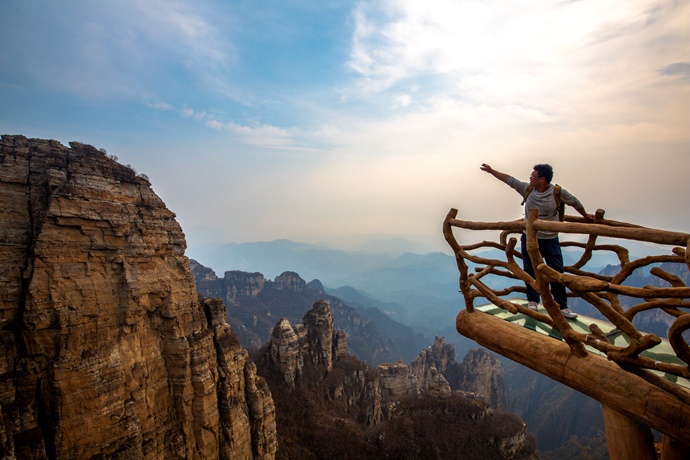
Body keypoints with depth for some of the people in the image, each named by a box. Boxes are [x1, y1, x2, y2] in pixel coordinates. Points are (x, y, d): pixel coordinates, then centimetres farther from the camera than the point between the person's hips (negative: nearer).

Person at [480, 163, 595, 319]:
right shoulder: (527, 189, -4)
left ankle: (561, 306, 12)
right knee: (530, 271, 9)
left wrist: (585, 215, 21)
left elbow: (574, 202, 7)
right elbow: (509, 179, 4)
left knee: (557, 272, 1)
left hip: (550, 239, -2)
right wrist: (491, 171, 6)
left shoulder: (558, 192, -10)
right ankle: (532, 301, 24)